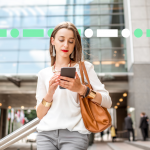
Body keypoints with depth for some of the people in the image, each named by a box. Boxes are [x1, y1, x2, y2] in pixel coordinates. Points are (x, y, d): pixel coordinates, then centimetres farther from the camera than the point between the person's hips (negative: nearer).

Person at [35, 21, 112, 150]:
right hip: (46, 133, 2)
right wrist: (50, 93, -9)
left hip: (75, 134, -2)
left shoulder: (84, 67, 6)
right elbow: (40, 115, 8)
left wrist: (81, 89, -17)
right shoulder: (44, 74, 12)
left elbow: (107, 102, -3)